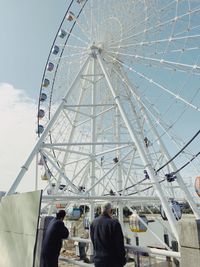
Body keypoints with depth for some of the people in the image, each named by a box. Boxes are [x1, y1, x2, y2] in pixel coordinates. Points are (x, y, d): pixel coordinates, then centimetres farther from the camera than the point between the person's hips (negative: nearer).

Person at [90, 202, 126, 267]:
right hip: (112, 260, -5)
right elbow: (119, 244, -15)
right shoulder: (114, 223, -21)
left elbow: (93, 241, 10)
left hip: (98, 259, 6)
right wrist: (122, 259, -3)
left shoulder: (93, 222, -1)